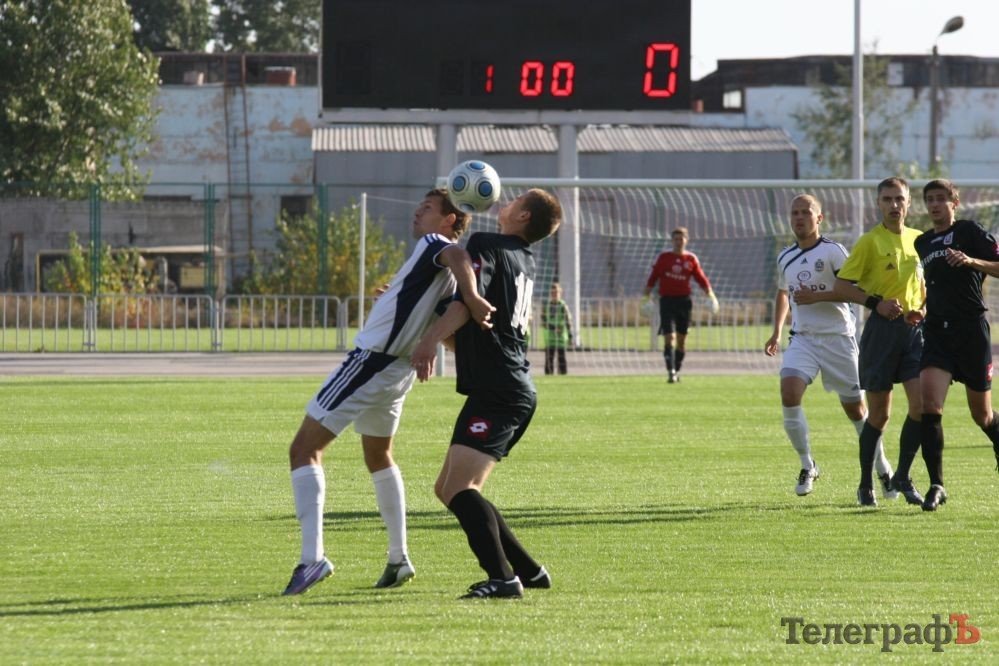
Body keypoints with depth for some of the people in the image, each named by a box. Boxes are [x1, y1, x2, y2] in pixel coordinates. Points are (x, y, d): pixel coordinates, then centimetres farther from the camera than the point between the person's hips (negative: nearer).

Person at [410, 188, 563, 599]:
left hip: (496, 392, -10)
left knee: (460, 487, -19)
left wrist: (430, 341, -30)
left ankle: (503, 578, -29)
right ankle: (528, 571, 14)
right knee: (448, 489, 13)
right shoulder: (524, 261, 22)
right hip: (517, 391, 10)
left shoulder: (486, 245, -6)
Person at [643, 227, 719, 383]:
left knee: (681, 339, 9)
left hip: (684, 301, 3)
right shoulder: (663, 258, 2)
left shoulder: (691, 259, 6)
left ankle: (677, 371, 22)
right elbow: (652, 278, 3)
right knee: (669, 338, -13)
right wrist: (646, 296, -4)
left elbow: (701, 278, 8)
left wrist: (710, 295, -4)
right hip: (667, 300, -3)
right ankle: (671, 372, -18)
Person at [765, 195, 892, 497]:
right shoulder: (785, 258, 11)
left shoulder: (832, 251, -8)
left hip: (837, 337, -4)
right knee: (789, 395, -19)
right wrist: (776, 333, 20)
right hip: (802, 339, 4)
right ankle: (807, 466, -5)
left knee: (855, 408, 3)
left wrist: (815, 296, -23)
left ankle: (883, 469, 22)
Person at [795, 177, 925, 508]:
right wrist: (876, 302, -15)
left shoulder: (918, 240, 11)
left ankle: (901, 477, 5)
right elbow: (841, 286, -5)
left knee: (922, 403, -9)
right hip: (881, 330, -4)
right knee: (879, 413, 0)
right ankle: (866, 484, 14)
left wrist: (921, 309, 5)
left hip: (913, 329, 4)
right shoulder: (870, 242, -4)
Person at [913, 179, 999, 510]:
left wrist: (972, 261, -23)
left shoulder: (970, 231, -2)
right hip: (936, 331, 4)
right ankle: (936, 485, -15)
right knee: (929, 402, -16)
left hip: (972, 329, -4)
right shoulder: (922, 243, 16)